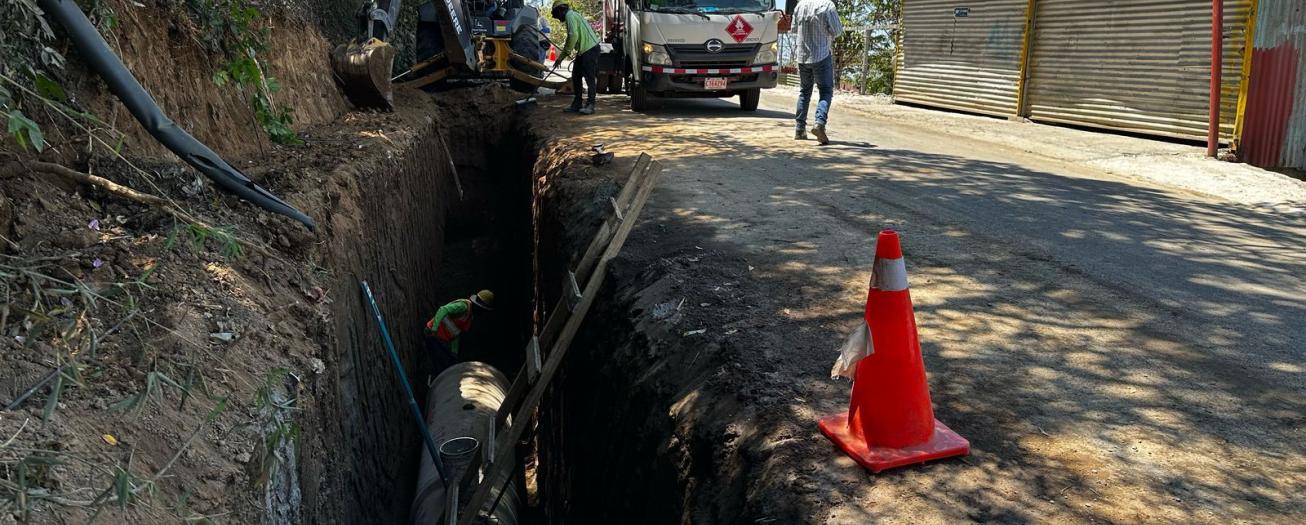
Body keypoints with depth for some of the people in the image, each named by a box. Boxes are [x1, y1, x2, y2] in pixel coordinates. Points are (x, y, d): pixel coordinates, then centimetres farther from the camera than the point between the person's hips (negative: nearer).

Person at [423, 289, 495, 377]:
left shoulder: (470, 316, 15)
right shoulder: (463, 306, -17)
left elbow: (456, 334, 21)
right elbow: (443, 310, -31)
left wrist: (454, 352, 19)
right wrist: (434, 328, -41)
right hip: (435, 335, -10)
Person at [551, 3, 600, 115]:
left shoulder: (570, 15, -9)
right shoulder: (571, 16, 23)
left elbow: (574, 35, -22)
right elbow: (570, 38, 28)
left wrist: (567, 50, -8)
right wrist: (561, 56, 26)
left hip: (590, 48, -11)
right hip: (582, 50, 11)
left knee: (590, 77, -9)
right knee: (576, 76, 11)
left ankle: (590, 105, -9)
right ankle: (577, 105, 15)